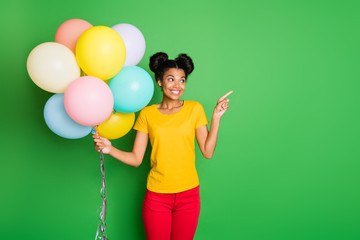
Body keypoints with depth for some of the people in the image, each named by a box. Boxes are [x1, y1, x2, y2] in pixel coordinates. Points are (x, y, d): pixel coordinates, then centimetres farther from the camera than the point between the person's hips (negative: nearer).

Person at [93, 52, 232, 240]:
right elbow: (136, 159, 0)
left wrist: (216, 117, -9)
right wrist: (110, 149, -16)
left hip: (188, 194, 0)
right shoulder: (147, 114, 1)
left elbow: (207, 152, -3)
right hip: (156, 195, 0)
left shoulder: (194, 109, 1)